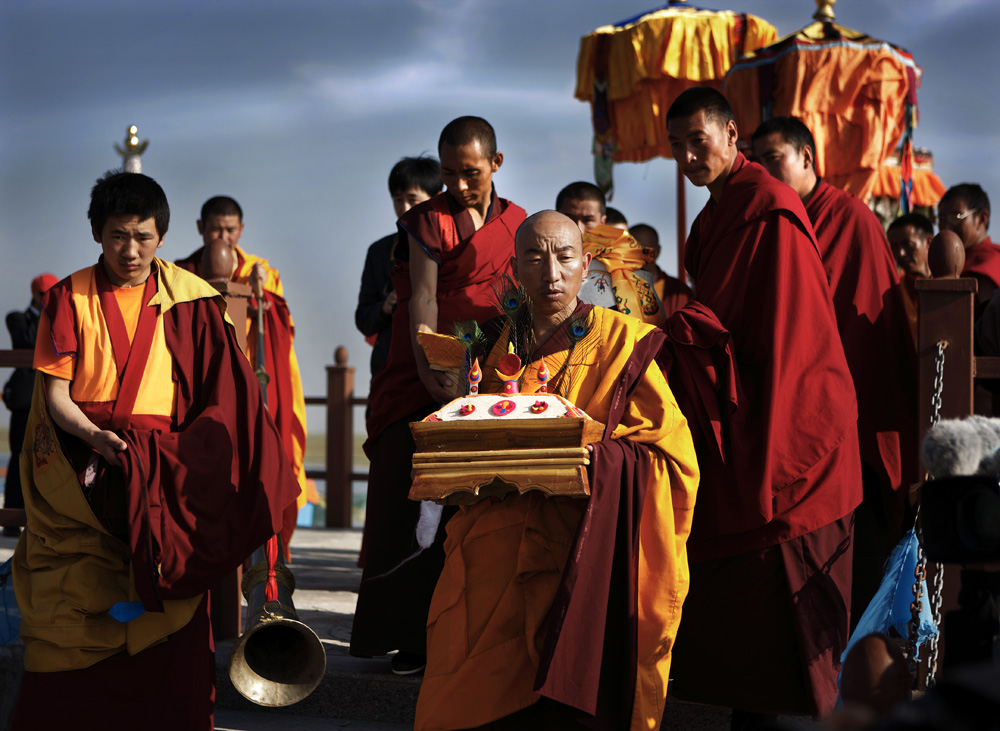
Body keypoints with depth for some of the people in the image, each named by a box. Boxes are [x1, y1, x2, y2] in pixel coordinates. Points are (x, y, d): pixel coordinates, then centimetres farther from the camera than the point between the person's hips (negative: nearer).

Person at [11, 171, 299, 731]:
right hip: (79, 469, 0)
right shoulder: (70, 300, 8)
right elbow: (55, 394, 3)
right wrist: (93, 436, -17)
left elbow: (225, 396, 8)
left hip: (162, 467, 0)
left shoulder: (189, 301, 9)